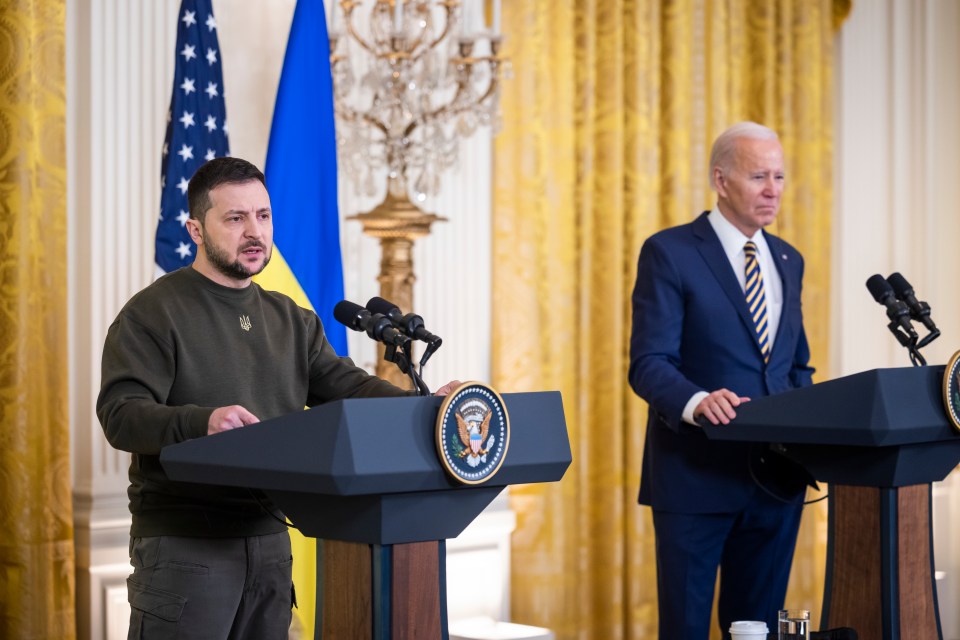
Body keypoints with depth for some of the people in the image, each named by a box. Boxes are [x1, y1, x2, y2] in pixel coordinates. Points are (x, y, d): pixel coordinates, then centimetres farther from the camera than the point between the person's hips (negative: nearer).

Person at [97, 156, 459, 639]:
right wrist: (201, 421, -34)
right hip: (182, 541, -6)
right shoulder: (153, 313, -4)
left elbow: (345, 385, 6)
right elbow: (120, 413, -15)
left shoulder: (291, 321, 16)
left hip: (270, 538, 6)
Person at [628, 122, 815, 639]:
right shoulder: (669, 253, -6)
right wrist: (697, 402, -34)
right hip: (696, 474, -6)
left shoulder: (787, 261, 14)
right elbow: (648, 363, -13)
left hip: (776, 475, 6)